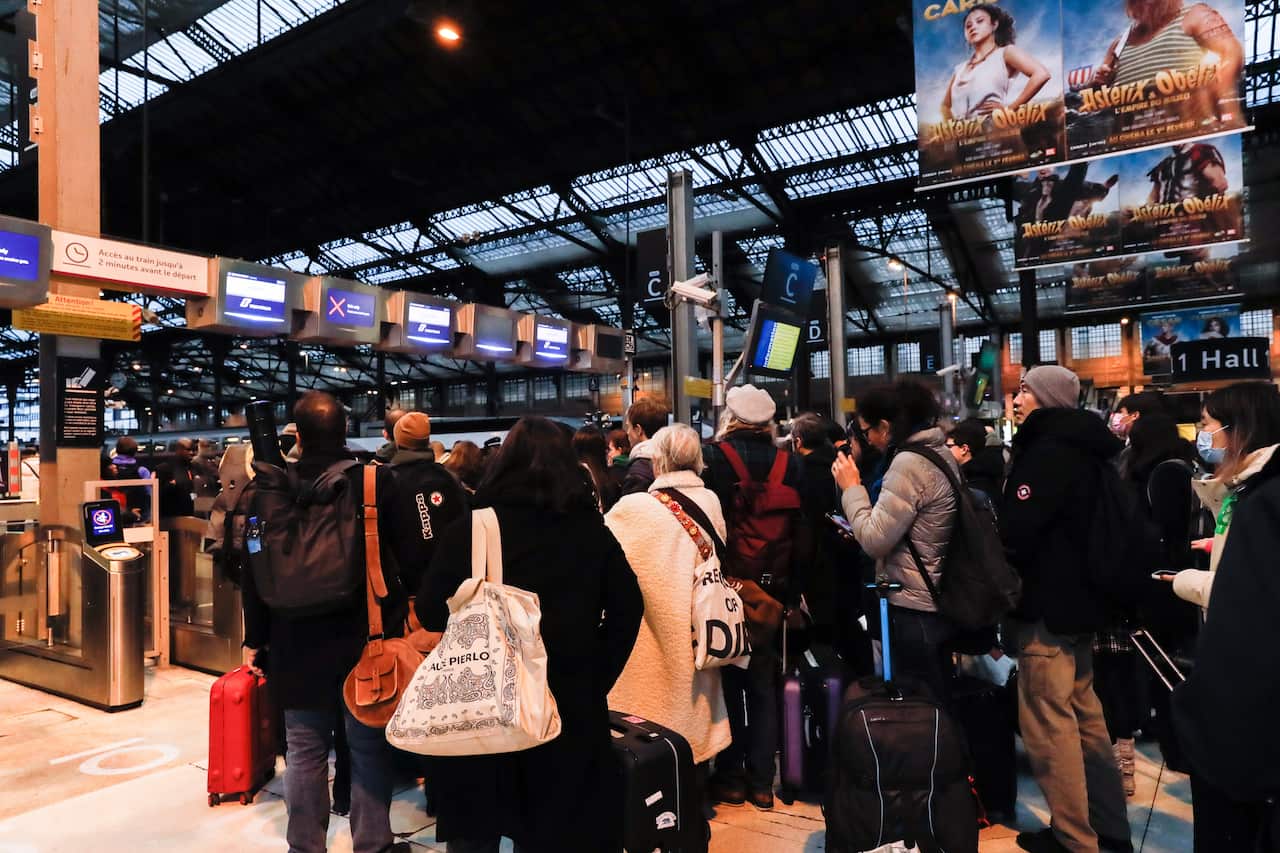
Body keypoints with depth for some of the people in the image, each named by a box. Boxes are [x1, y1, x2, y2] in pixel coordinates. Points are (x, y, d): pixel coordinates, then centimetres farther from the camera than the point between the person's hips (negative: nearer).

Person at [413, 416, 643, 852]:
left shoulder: (469, 529, -9)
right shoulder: (593, 531, -2)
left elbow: (429, 612, -9)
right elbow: (627, 609, -1)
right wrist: (592, 679, 4)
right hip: (569, 703, 2)